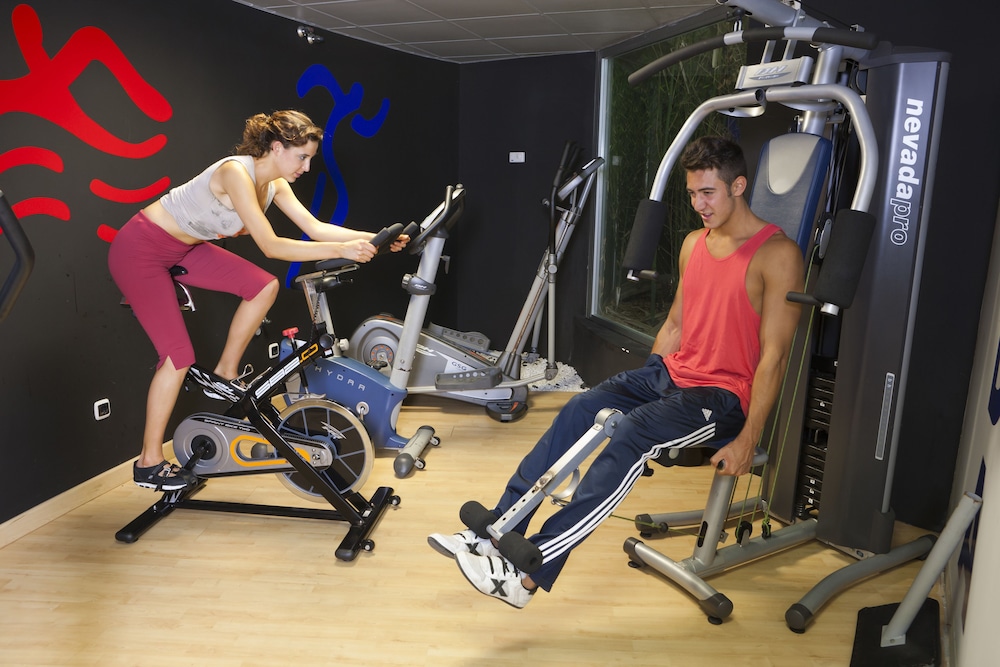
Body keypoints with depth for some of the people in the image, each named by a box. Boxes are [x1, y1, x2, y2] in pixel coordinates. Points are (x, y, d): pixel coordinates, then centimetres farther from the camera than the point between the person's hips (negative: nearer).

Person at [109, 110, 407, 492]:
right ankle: (149, 464, 4)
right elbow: (271, 246, -34)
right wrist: (341, 250, -38)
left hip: (182, 247, 8)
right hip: (140, 249, -8)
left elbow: (315, 228, -6)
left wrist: (373, 238, -16)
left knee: (264, 286, -7)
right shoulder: (236, 173, -29)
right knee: (179, 355, -11)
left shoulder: (274, 183, -3)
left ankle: (225, 375, 11)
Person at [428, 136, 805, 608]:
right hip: (672, 372, 7)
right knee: (579, 410, -16)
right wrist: (638, 389, 13)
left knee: (630, 435, -30)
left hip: (724, 396, -7)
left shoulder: (777, 254, -12)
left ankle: (529, 573, -30)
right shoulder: (694, 243, 12)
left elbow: (774, 355, -15)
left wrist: (748, 440, -17)